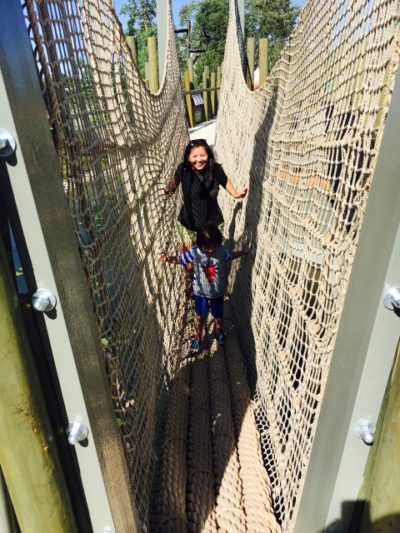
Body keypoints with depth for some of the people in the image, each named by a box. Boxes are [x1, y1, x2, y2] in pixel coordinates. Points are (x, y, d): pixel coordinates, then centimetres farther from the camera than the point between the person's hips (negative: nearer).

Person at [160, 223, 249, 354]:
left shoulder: (223, 251, -18)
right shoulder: (194, 252, -23)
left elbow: (232, 255, 4)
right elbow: (179, 259, -15)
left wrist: (244, 251, -1)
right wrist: (168, 258, -32)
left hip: (218, 292, 2)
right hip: (200, 292, -1)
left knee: (218, 315, 23)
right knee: (200, 317, 15)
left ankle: (218, 330, 55)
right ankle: (197, 338, 39)